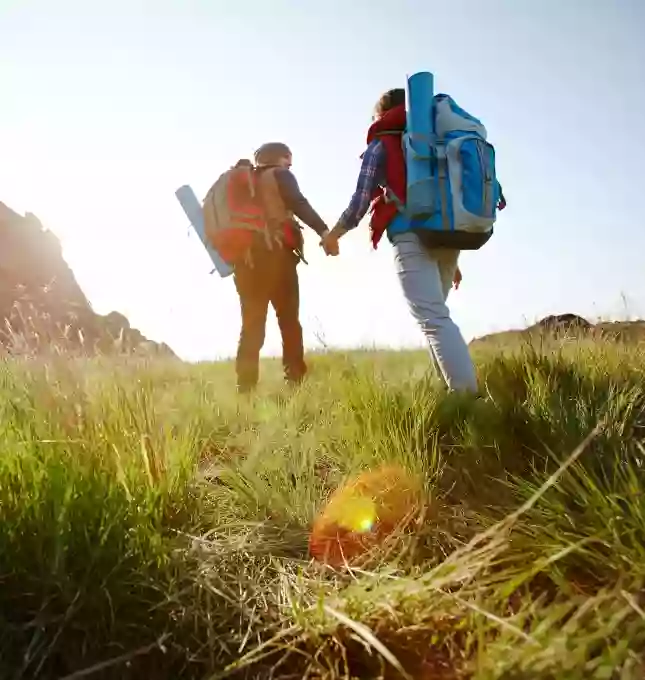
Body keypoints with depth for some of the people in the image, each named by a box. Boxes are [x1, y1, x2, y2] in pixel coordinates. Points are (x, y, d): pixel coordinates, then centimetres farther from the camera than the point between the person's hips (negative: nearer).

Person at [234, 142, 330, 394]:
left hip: (245, 258, 5)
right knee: (289, 321, 0)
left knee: (252, 325, 4)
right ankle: (296, 380, -6)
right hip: (274, 253, -5)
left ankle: (246, 388, -3)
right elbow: (299, 204, -10)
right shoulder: (279, 175, 8)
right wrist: (324, 231, -20)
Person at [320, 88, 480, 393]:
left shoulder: (381, 145, 9)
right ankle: (455, 388, 9)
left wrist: (333, 234, 18)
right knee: (435, 315, 15)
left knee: (434, 320, -14)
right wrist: (452, 260, 28)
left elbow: (361, 200, 1)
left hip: (412, 236, -7)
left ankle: (467, 397, -24)